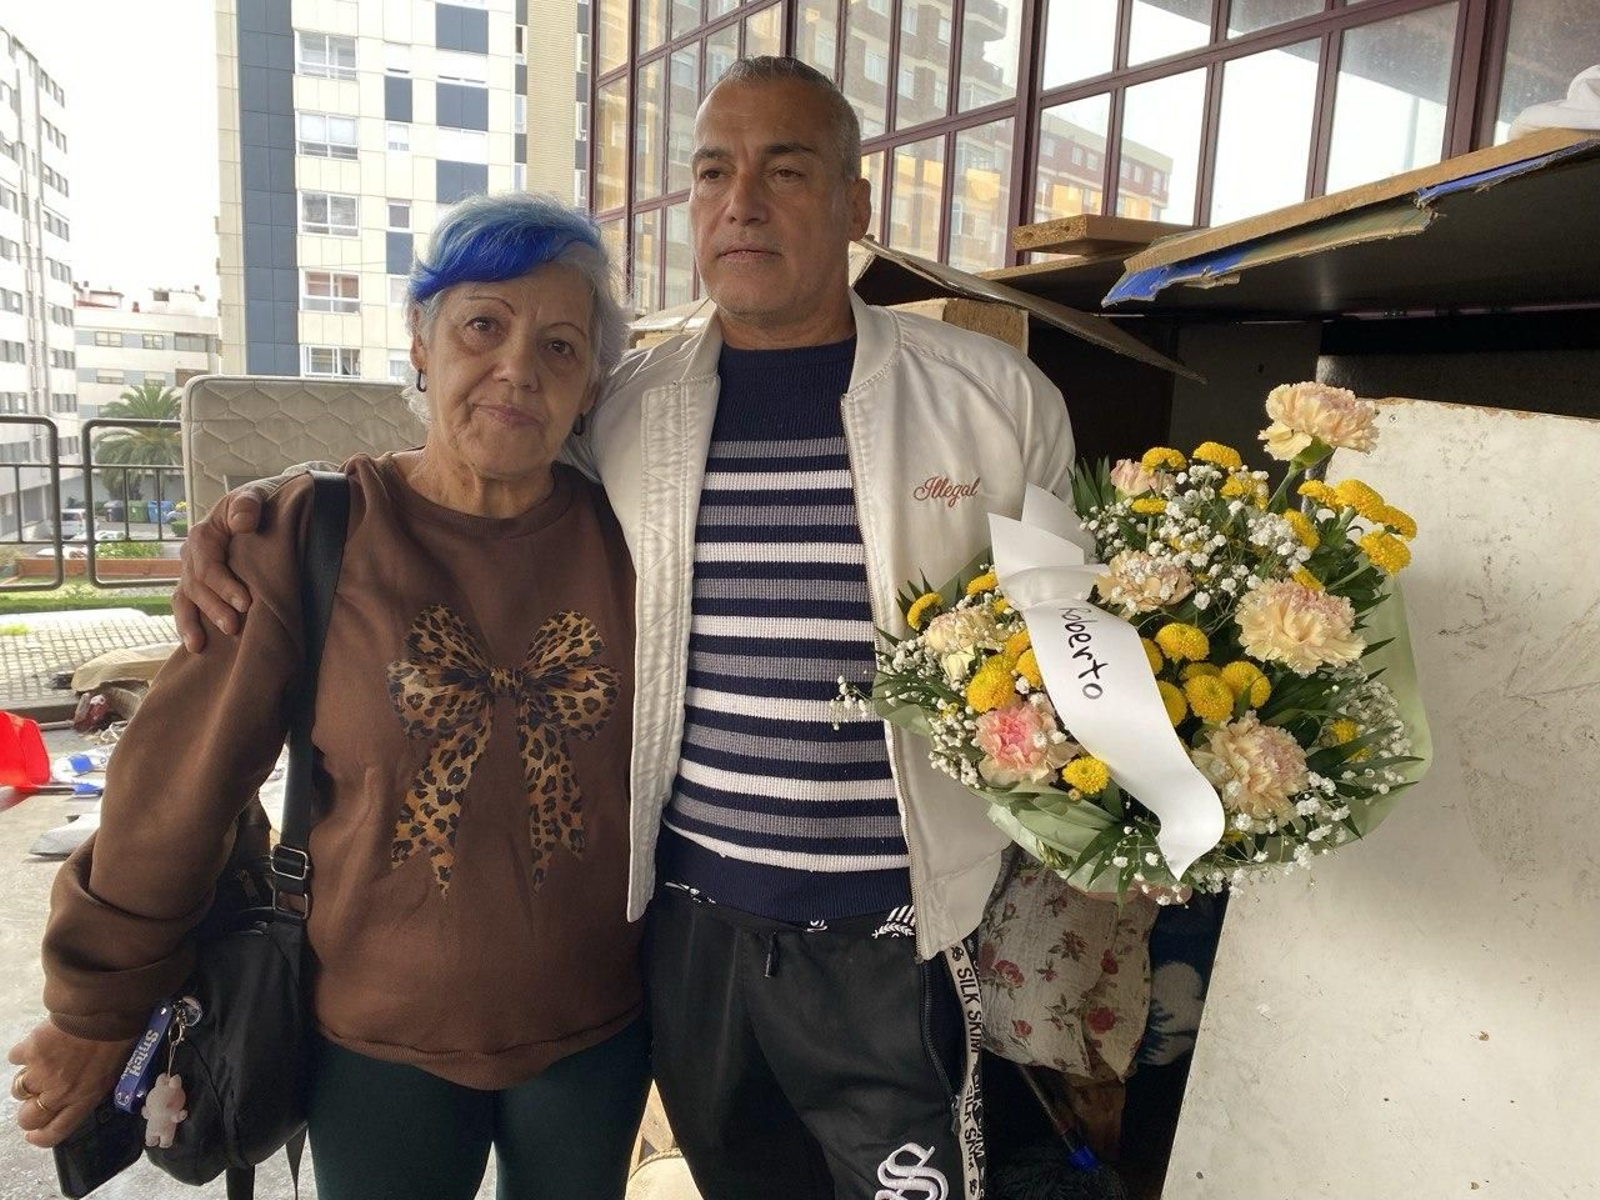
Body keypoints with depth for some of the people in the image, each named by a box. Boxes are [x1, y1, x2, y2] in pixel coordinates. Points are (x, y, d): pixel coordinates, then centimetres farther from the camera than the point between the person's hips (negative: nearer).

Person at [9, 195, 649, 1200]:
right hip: (380, 1049, -1)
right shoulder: (316, 539, -12)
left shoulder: (623, 540, -8)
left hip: (597, 1038, 2)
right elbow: (180, 790, -6)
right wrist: (98, 1011, 2)